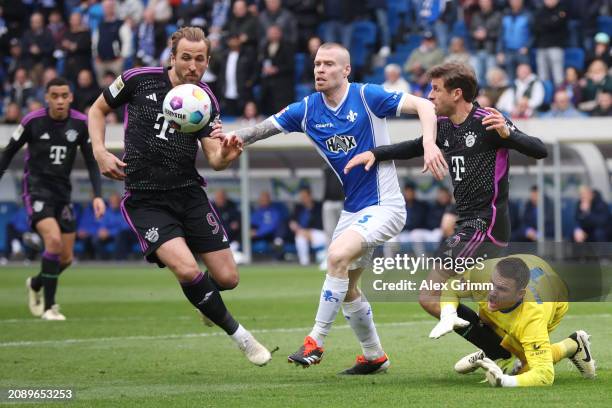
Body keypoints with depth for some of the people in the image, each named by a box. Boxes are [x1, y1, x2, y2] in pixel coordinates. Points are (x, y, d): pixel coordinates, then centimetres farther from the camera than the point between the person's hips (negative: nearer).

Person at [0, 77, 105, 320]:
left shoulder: (81, 124, -3)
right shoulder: (33, 121, -10)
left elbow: (91, 162, 3)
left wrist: (97, 195, -7)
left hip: (62, 193, 5)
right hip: (36, 189, -4)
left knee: (66, 258, 6)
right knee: (54, 239, -26)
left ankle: (35, 284, 39)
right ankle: (49, 307, -16)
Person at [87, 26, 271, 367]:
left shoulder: (205, 100, 1)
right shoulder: (139, 80, -7)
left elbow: (214, 159, -6)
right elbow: (98, 110, 9)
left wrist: (225, 156, -30)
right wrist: (100, 152, -7)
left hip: (190, 194, 3)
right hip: (145, 200, -3)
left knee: (227, 278, -2)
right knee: (187, 269, -25)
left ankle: (205, 299, 36)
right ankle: (239, 335, -7)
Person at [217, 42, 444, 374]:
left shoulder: (367, 96, -14)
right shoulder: (308, 109, 2)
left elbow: (423, 106, -16)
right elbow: (267, 126, 1)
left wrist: (429, 144, -33)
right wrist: (238, 137, -21)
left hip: (384, 205, -8)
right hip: (352, 209, 8)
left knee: (338, 256, -27)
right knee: (346, 288, 12)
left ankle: (316, 342, -20)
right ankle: (374, 356, 30)